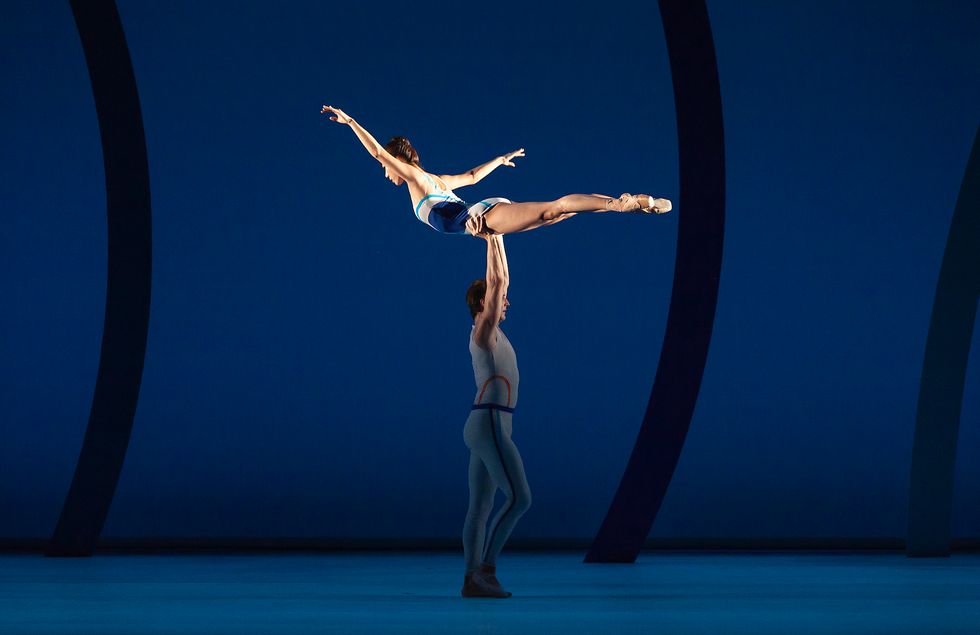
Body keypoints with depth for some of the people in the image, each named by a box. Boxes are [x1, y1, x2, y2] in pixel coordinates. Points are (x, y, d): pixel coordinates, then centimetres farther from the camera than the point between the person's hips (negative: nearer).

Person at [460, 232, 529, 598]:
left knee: (481, 506, 5)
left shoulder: (490, 332, 17)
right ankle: (486, 567, -11)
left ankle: (473, 580, 3)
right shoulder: (483, 330, -7)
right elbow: (496, 281, -11)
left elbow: (501, 280, 24)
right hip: (489, 424, -10)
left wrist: (498, 238, 24)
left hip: (488, 426, 10)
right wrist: (492, 238, -5)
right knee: (519, 497, -12)